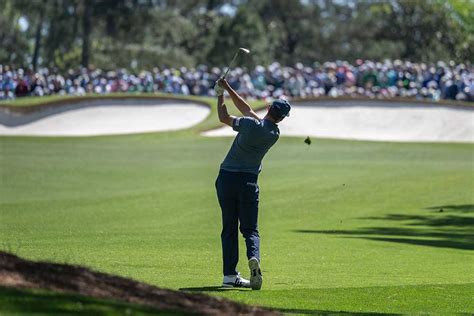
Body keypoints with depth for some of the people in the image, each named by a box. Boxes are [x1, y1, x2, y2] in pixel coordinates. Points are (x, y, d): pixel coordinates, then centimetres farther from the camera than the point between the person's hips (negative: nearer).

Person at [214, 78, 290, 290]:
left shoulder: (250, 124, -12)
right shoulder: (274, 134, 1)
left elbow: (224, 118, 3)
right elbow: (248, 111, 10)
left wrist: (221, 94, 17)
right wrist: (228, 89, 11)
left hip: (226, 178, -1)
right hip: (248, 182, 1)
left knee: (229, 229, 8)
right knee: (250, 229, 5)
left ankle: (229, 275, 3)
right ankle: (254, 257, -27)